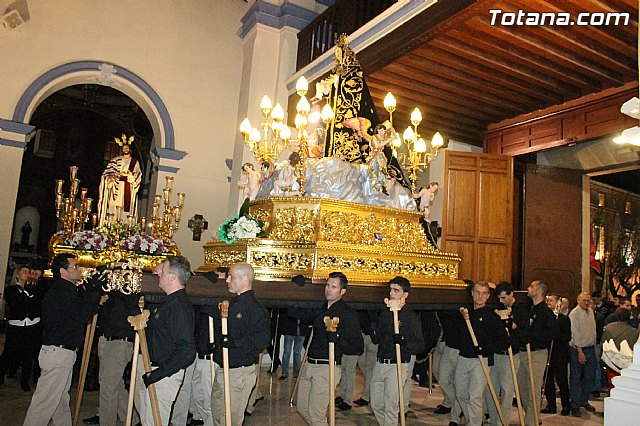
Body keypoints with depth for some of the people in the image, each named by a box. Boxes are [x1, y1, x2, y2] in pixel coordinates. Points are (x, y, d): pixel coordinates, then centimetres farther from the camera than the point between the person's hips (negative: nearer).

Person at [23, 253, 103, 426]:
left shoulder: (64, 289, 15)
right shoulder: (62, 291, -17)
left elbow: (80, 311, 16)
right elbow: (81, 315, -24)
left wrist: (91, 290, 9)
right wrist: (94, 290, -19)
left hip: (63, 351, 11)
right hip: (58, 352, -11)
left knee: (61, 397, 19)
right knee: (46, 400, -4)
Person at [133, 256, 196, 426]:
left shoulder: (181, 307, -24)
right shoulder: (168, 301, 7)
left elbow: (186, 350, -28)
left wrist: (157, 374, -25)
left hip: (163, 374, -10)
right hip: (149, 368, 10)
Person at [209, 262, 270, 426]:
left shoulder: (255, 307, -16)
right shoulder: (231, 304, 12)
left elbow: (263, 339, -25)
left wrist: (234, 342, -28)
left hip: (240, 372, -9)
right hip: (222, 369, 9)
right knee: (217, 413, 19)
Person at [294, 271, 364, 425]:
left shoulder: (348, 314, -9)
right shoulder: (321, 310, 11)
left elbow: (358, 347, -14)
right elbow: (296, 313, 28)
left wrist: (337, 337, -26)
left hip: (327, 368, -7)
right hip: (309, 365, 8)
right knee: (302, 408, 17)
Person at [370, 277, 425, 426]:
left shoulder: (412, 317, -6)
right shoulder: (385, 314, 12)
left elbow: (420, 345, -11)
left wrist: (404, 343, -28)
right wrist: (373, 331, -2)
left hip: (398, 366, -6)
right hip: (380, 363, 6)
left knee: (390, 406, -2)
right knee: (376, 405, 13)